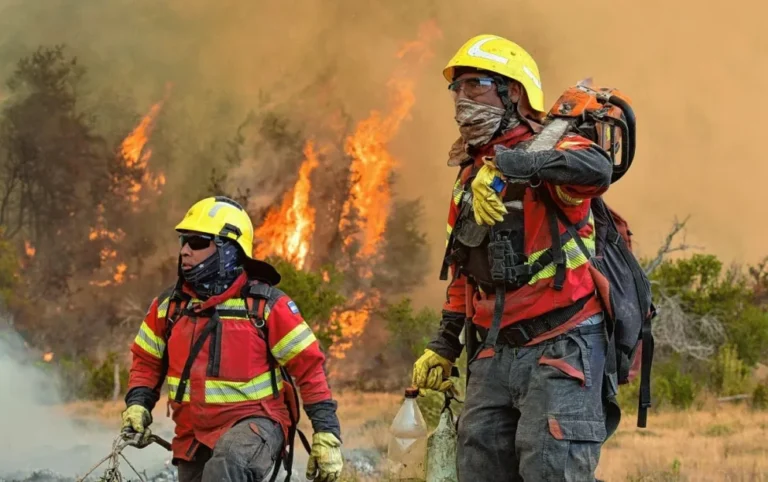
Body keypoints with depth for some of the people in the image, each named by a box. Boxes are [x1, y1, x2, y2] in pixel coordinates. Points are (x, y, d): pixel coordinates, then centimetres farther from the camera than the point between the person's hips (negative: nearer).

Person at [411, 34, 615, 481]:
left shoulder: (549, 148, -9)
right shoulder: (471, 177, 17)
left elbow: (597, 169, -34)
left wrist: (506, 166, -37)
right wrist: (444, 346, 22)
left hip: (559, 347, -8)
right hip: (494, 353, 8)